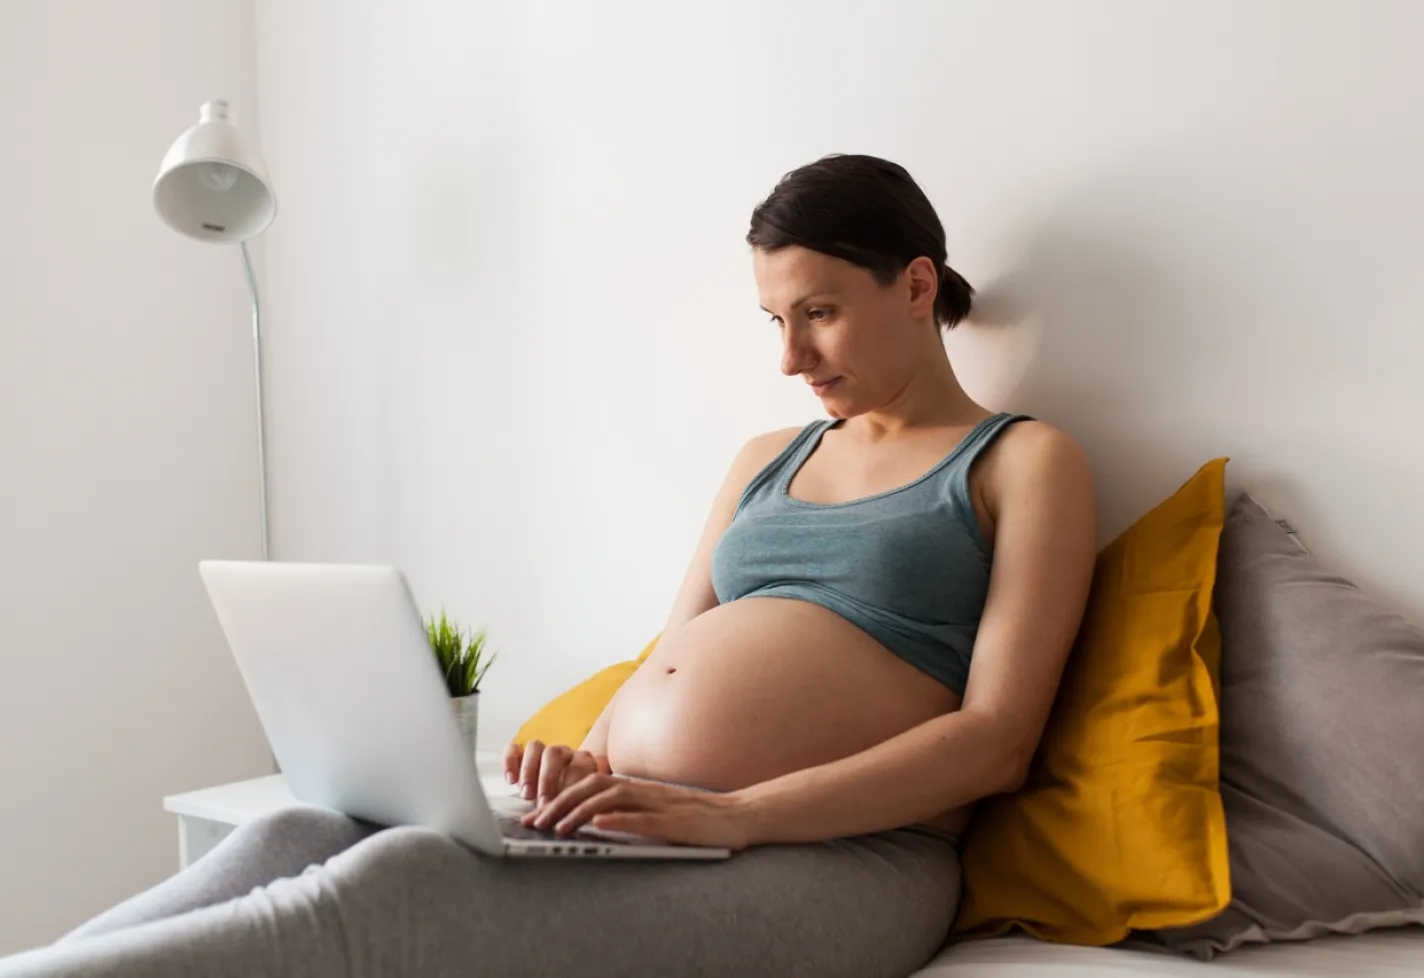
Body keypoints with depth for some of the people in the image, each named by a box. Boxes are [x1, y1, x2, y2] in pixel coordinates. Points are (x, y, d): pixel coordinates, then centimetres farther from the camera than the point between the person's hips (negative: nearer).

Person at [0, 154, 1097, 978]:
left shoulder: (1026, 463, 6)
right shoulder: (768, 459, 25)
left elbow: (996, 740, -6)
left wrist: (734, 812, -17)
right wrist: (586, 766, -2)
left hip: (842, 855, -6)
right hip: (628, 822, 6)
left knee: (392, 889, -29)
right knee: (293, 838, -20)